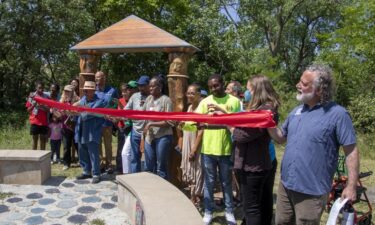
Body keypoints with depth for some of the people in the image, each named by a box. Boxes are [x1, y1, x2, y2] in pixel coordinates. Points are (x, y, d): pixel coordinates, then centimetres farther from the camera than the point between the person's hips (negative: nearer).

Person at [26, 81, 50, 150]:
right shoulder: (32, 96, 2)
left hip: (44, 122, 1)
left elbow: (48, 110, 2)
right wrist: (34, 104, -16)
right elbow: (28, 110, 2)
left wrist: (43, 107, -18)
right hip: (35, 121, -1)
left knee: (43, 139, 6)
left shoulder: (46, 97, 4)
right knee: (35, 139, 6)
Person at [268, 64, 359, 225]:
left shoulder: (337, 114, -14)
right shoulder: (296, 111, 6)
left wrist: (351, 186, -15)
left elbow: (351, 151, -12)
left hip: (312, 190, -6)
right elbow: (281, 138, 14)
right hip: (286, 185, 6)